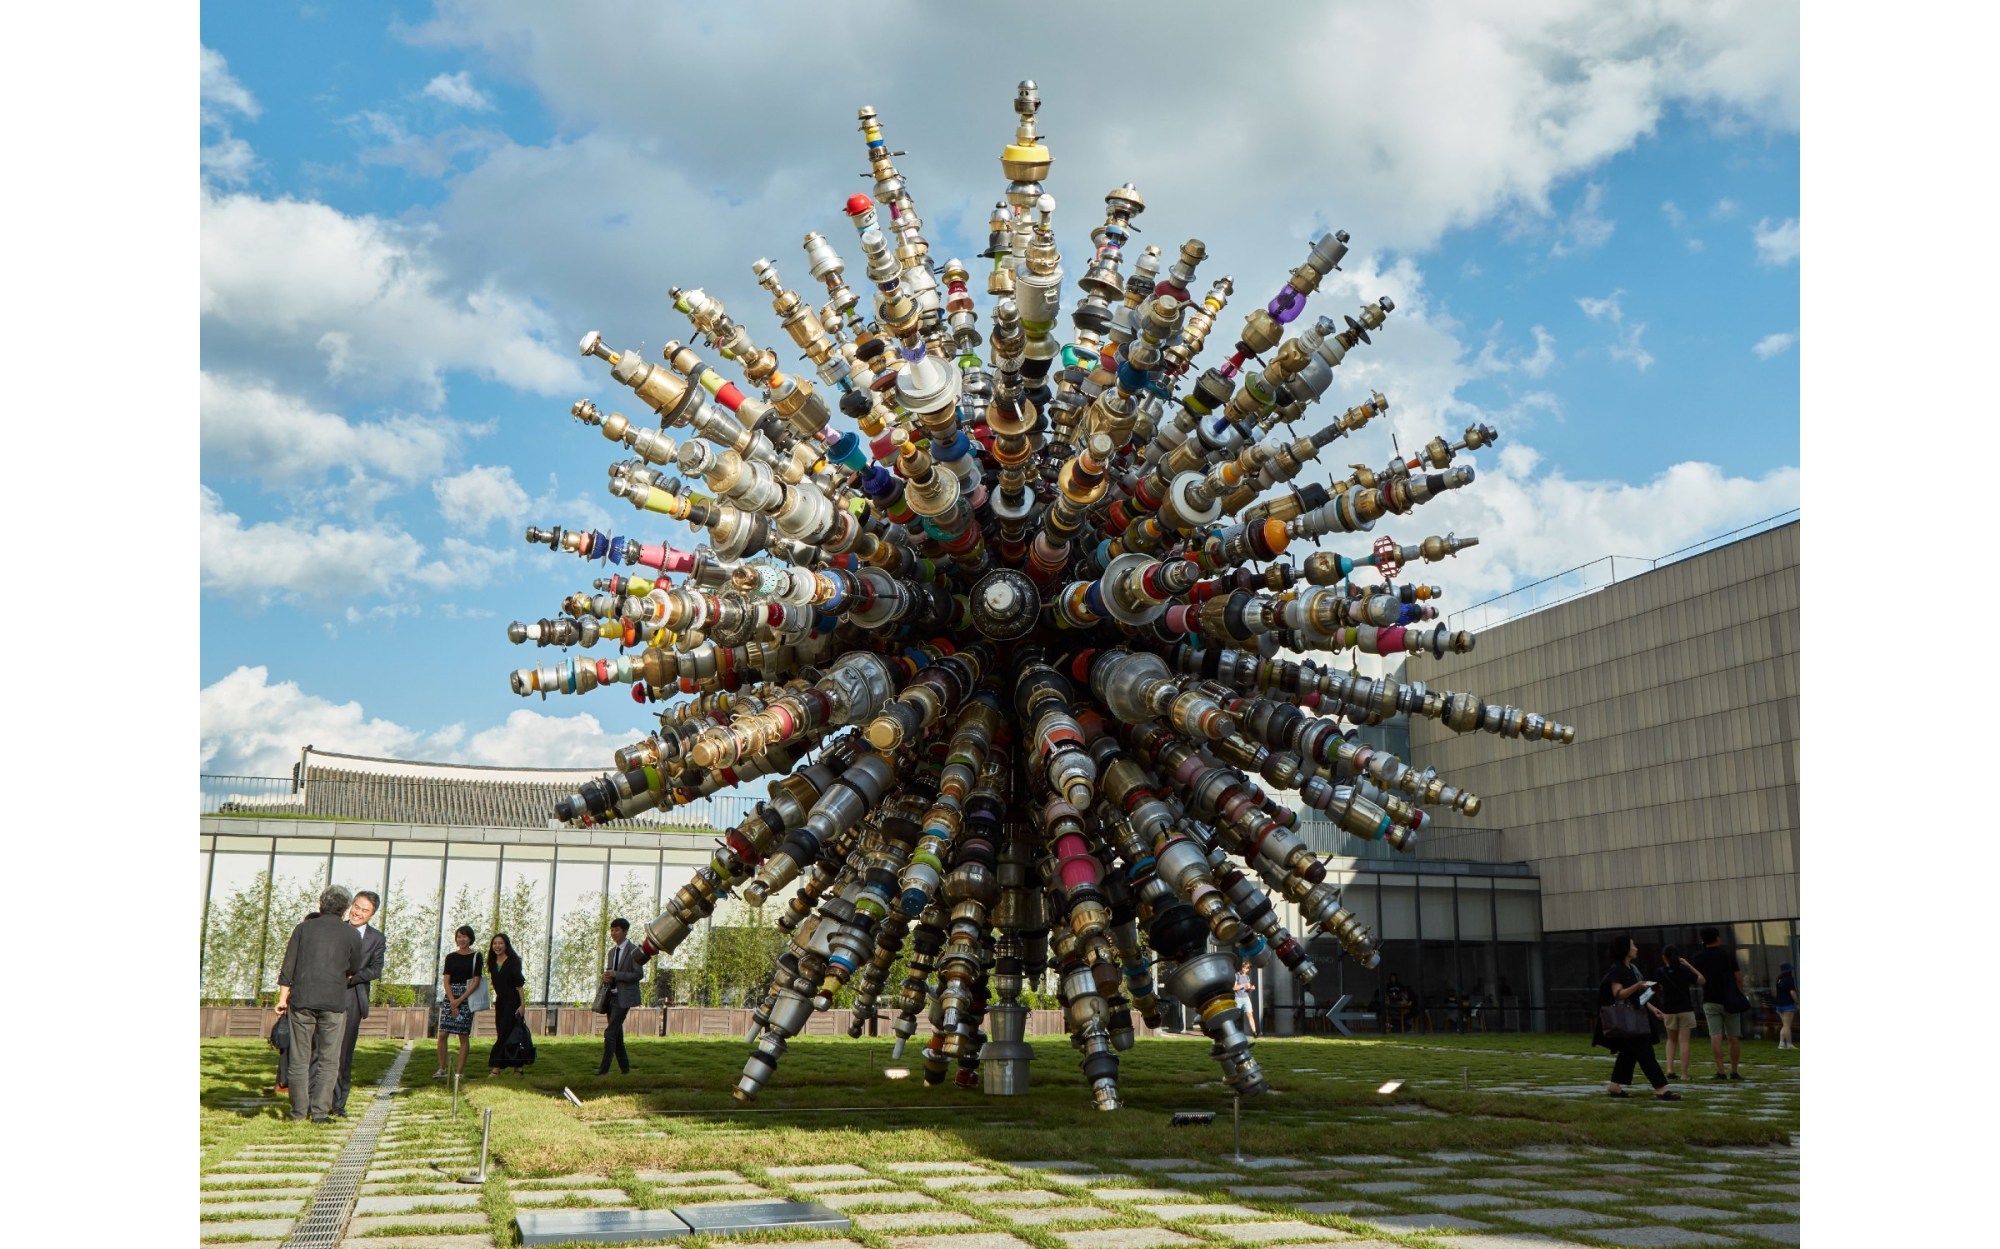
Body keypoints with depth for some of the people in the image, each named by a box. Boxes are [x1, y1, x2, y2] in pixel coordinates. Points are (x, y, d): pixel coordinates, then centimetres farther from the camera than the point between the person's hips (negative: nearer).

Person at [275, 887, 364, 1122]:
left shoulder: (303, 928, 9)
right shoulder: (351, 934, 4)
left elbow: (288, 967, 5)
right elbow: (354, 970, 14)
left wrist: (283, 997, 10)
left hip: (302, 999, 2)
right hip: (334, 1002, -2)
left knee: (300, 1057, 9)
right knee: (329, 1059, 4)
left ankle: (299, 1110, 11)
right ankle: (320, 1111, -1)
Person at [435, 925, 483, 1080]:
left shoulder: (476, 957, 1)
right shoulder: (451, 957, 10)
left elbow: (476, 982, -4)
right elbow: (446, 981, 4)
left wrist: (460, 1000, -11)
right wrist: (452, 1002, -9)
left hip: (467, 998, -3)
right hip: (450, 998, 3)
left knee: (463, 1036, -2)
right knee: (442, 1034, -5)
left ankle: (460, 1072, 2)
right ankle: (441, 1069, 4)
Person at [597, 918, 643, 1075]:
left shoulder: (634, 951, -6)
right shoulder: (610, 952, 16)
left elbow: (638, 974, -12)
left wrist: (616, 975, -20)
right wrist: (604, 977, -2)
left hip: (623, 997, -7)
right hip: (611, 996, 7)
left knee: (610, 1033, -13)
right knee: (617, 1034, 9)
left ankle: (604, 1069, -11)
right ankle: (625, 1068, 16)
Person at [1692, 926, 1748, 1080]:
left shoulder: (1699, 959, 2)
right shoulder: (1728, 955, -4)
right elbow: (1739, 978, -5)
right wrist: (1739, 995, 7)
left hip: (1709, 1001, 1)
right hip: (1729, 1002, -1)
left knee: (1715, 1036, -3)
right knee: (1733, 1037, 7)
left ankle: (1720, 1071, -12)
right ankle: (1734, 1071, 10)